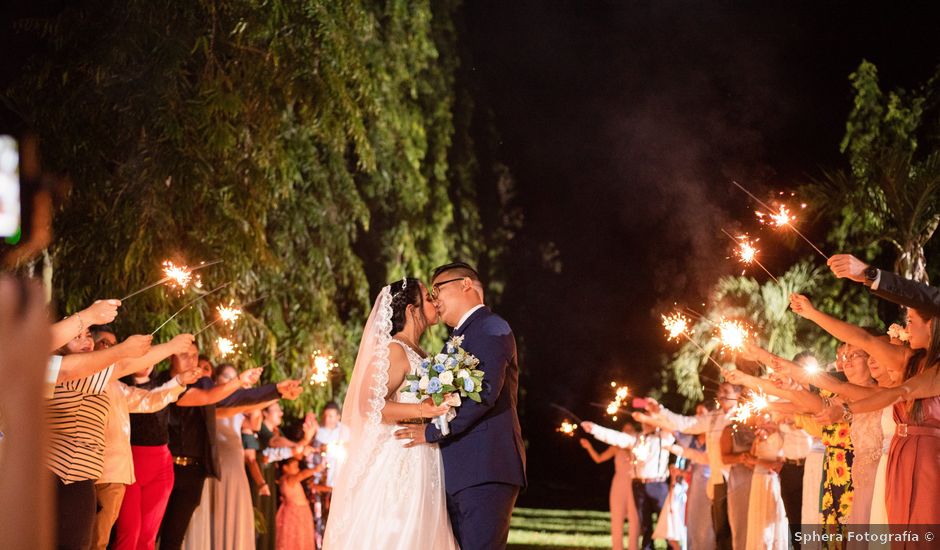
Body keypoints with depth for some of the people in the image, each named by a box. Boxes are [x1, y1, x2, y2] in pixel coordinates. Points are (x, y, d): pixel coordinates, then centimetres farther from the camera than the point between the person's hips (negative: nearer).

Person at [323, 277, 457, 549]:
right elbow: (370, 405, -19)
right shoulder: (394, 350, -10)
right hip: (398, 463, -9)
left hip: (421, 466, 9)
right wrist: (421, 410, -27)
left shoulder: (418, 354, 16)